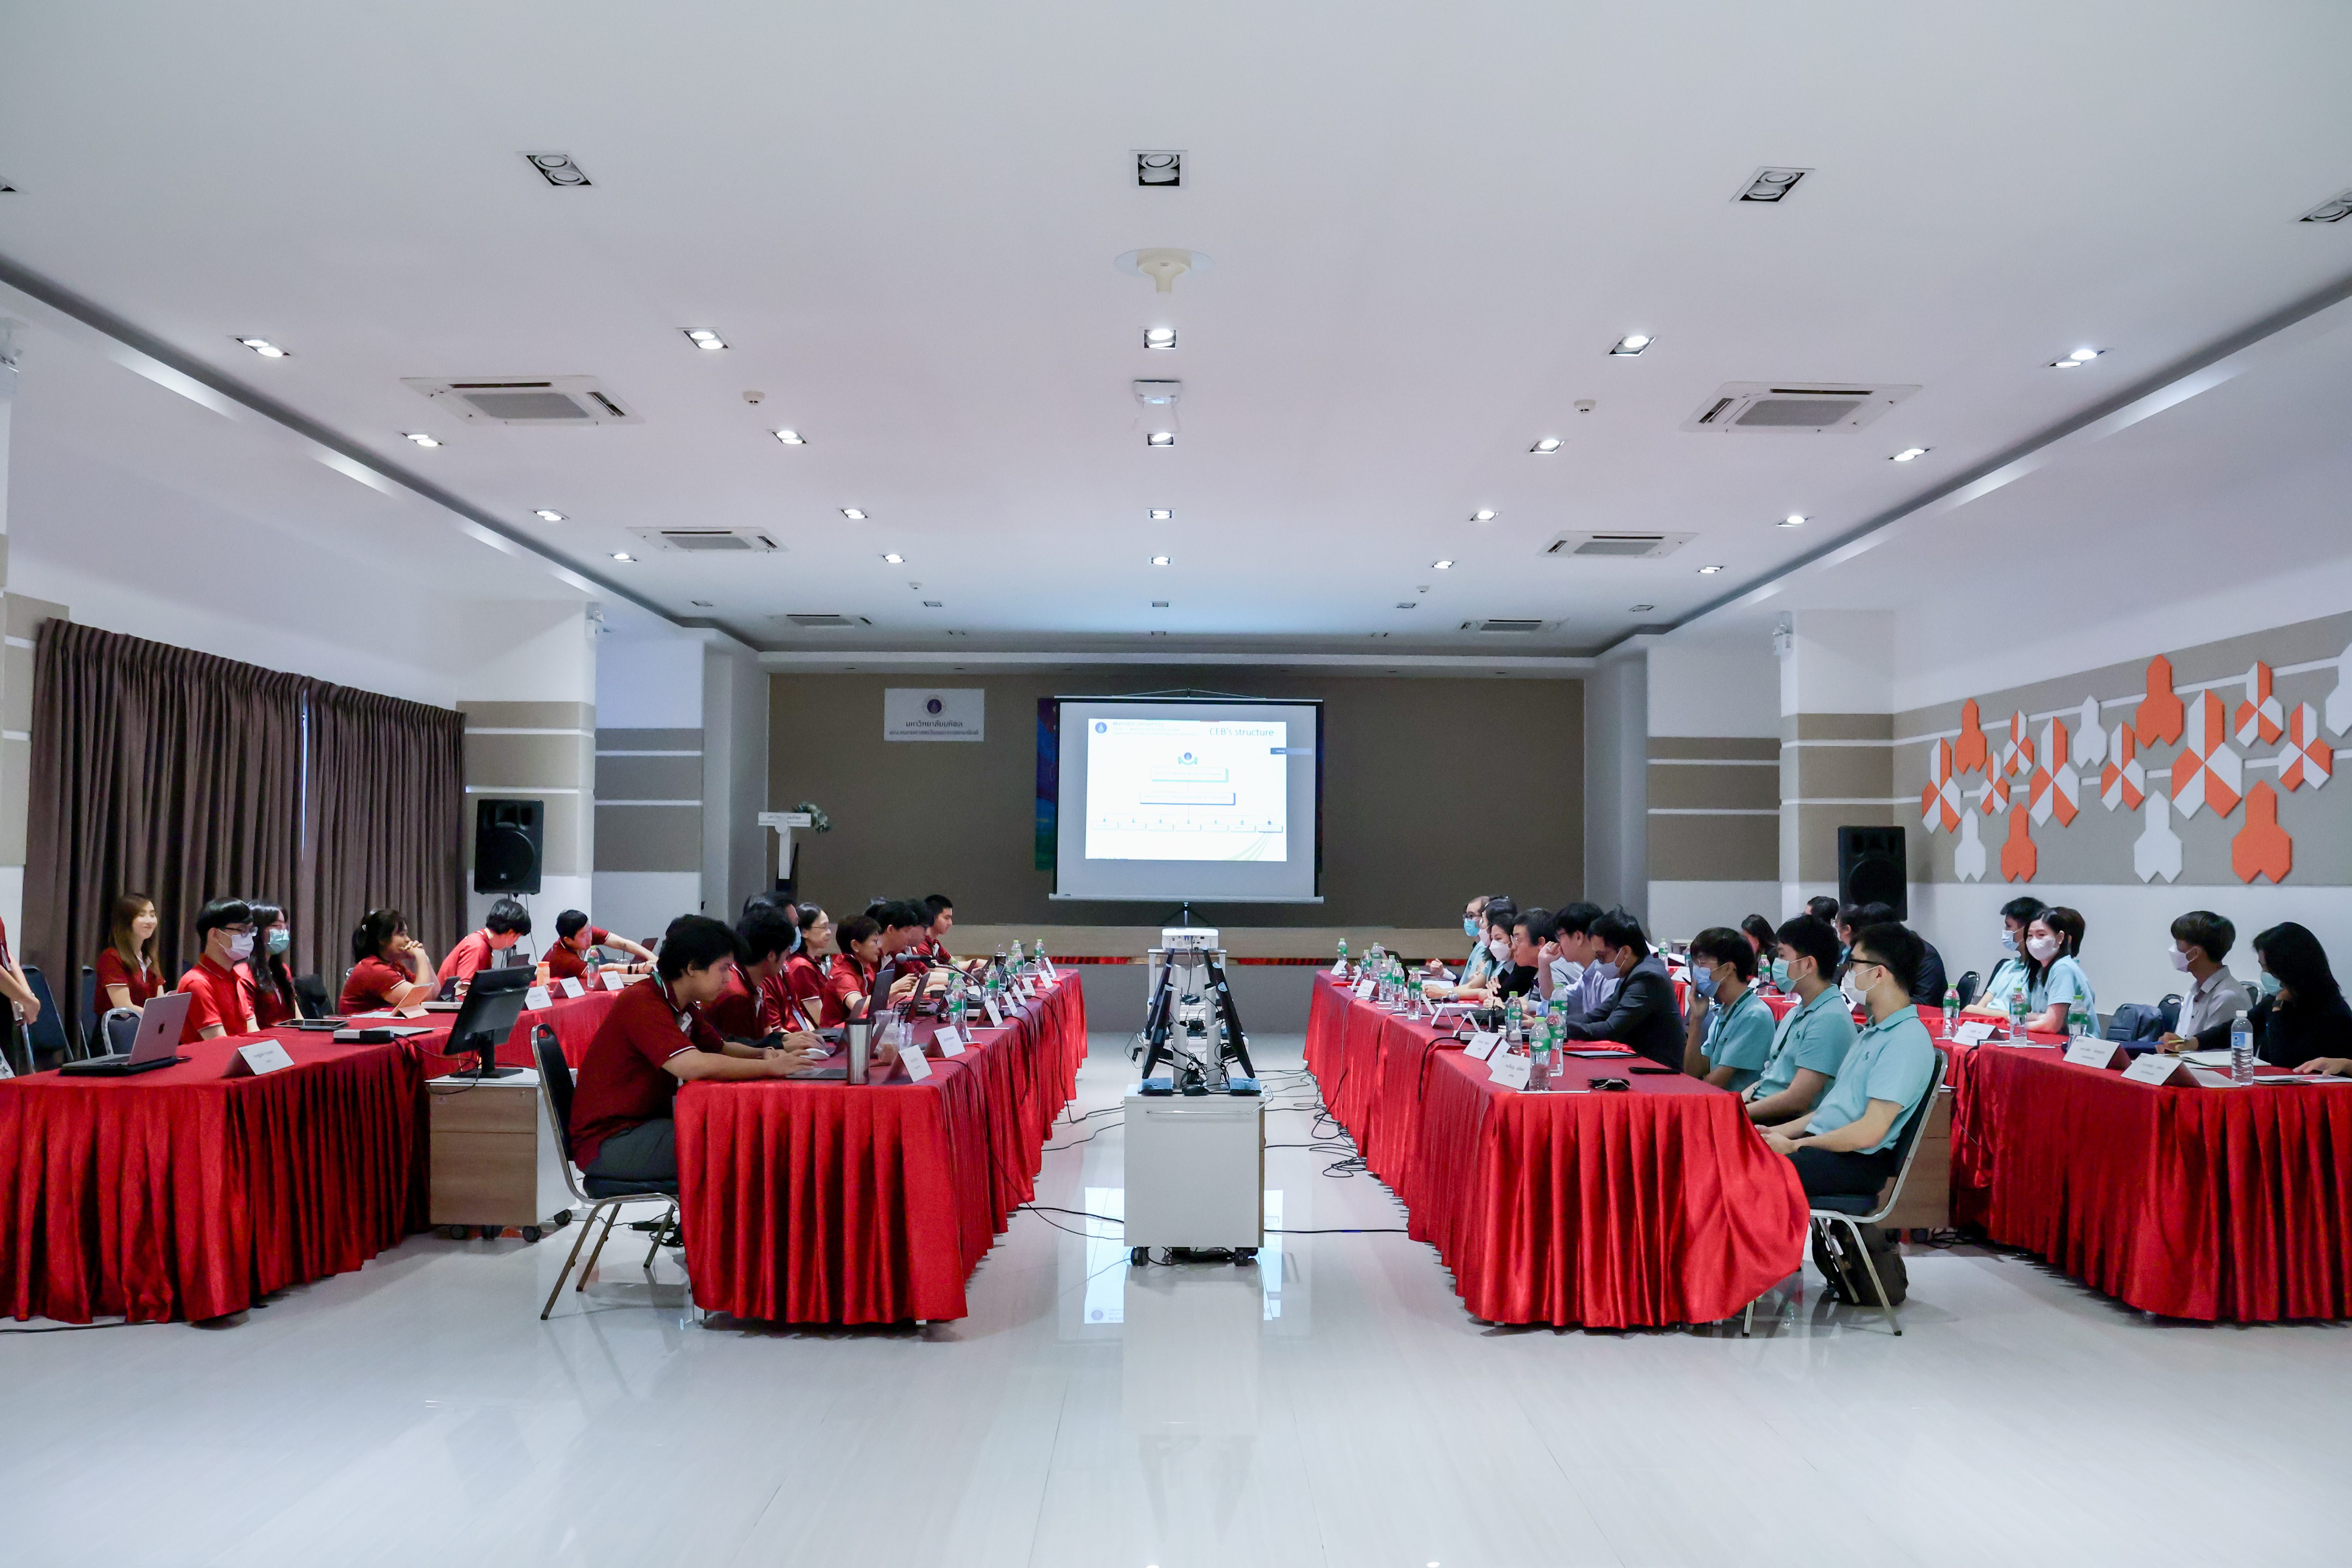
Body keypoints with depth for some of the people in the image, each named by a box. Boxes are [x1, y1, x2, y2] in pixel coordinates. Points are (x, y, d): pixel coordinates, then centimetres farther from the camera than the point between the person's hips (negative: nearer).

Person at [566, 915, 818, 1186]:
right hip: (608, 1143, -9)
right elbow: (693, 1066, -33)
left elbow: (720, 1048, 21)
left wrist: (764, 1053, -2)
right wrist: (771, 1067, -24)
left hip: (647, 1124, 9)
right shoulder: (642, 1003, -21)